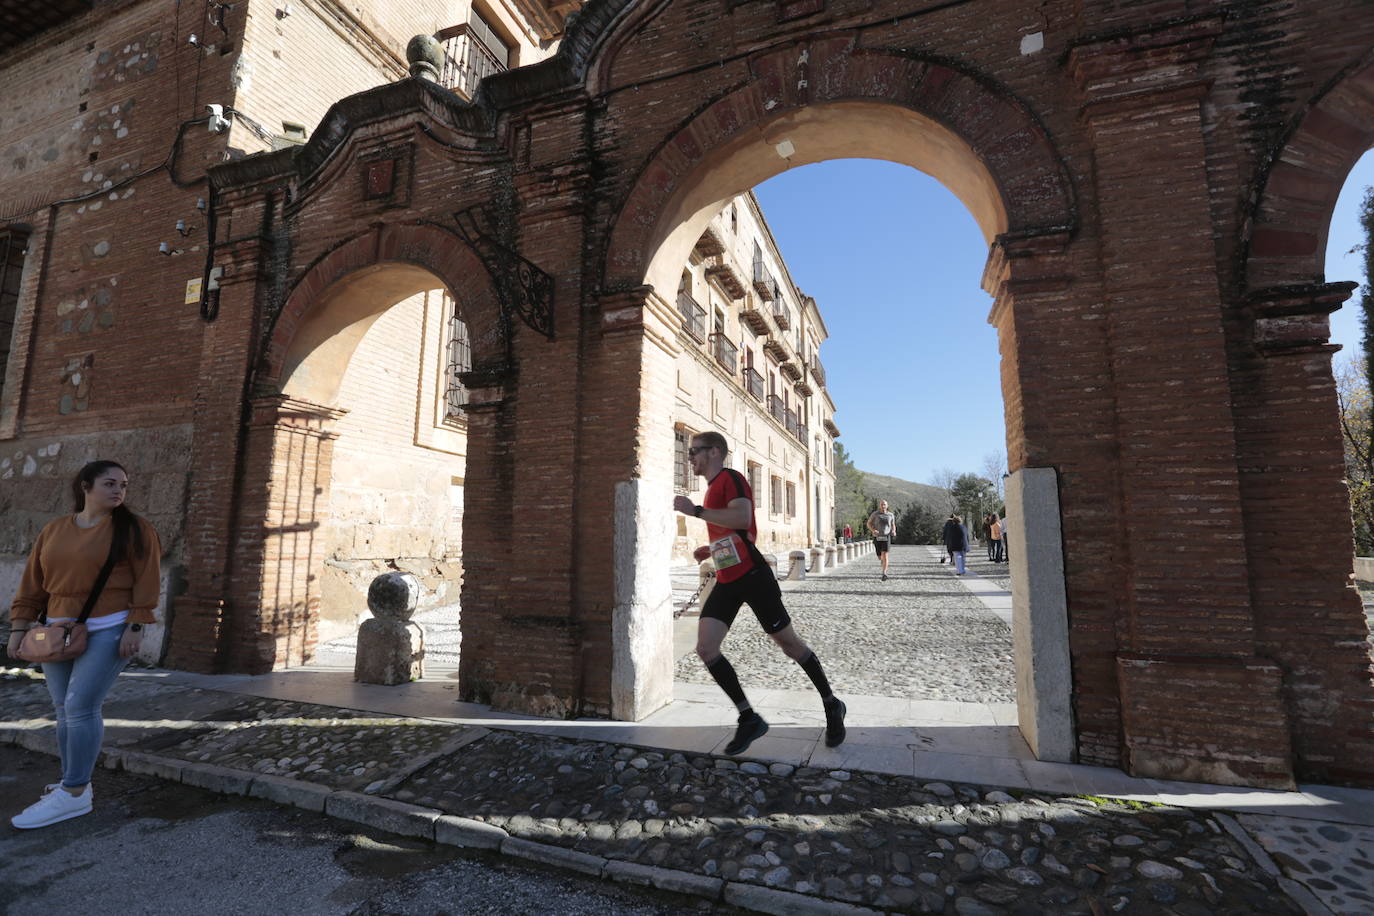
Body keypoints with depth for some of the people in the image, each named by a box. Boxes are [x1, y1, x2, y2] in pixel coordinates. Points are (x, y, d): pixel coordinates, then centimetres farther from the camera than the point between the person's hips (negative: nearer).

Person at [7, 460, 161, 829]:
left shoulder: (134, 530, -5)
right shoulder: (53, 531, 9)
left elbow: (146, 582, -9)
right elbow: (33, 583, 12)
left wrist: (134, 628, -15)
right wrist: (19, 627, 7)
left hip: (108, 631, -5)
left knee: (81, 707, -9)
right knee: (64, 710, 9)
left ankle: (74, 794, -2)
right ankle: (72, 783, 19)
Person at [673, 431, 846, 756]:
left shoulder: (730, 477, -9)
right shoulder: (712, 488, 19)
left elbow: (742, 518, -28)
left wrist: (695, 510, -23)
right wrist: (710, 549, 15)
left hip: (752, 576, -8)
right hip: (727, 581, 9)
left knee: (788, 642, 5)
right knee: (705, 648, -5)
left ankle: (831, 706, 27)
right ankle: (749, 719, 7)